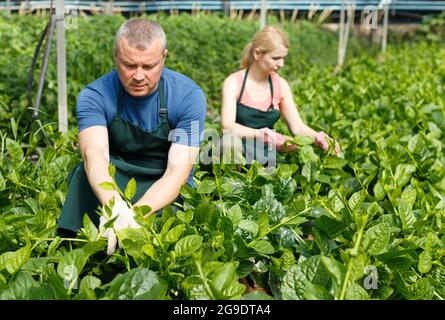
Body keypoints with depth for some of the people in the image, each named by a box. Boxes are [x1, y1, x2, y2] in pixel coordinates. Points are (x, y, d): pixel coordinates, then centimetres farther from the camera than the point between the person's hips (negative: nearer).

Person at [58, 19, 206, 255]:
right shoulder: (95, 96, -15)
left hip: (165, 189, -1)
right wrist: (114, 206, -54)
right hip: (111, 183, 1)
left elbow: (177, 171, -23)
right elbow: (95, 154, -32)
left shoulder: (188, 96, -17)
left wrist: (134, 213, -42)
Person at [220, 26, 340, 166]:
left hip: (267, 157, 4)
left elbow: (297, 126, 2)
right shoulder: (234, 82, -9)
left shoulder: (281, 85, 2)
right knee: (230, 141, -35)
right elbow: (227, 126, -22)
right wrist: (261, 134, -38)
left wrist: (316, 137, -20)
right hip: (238, 155, -4)